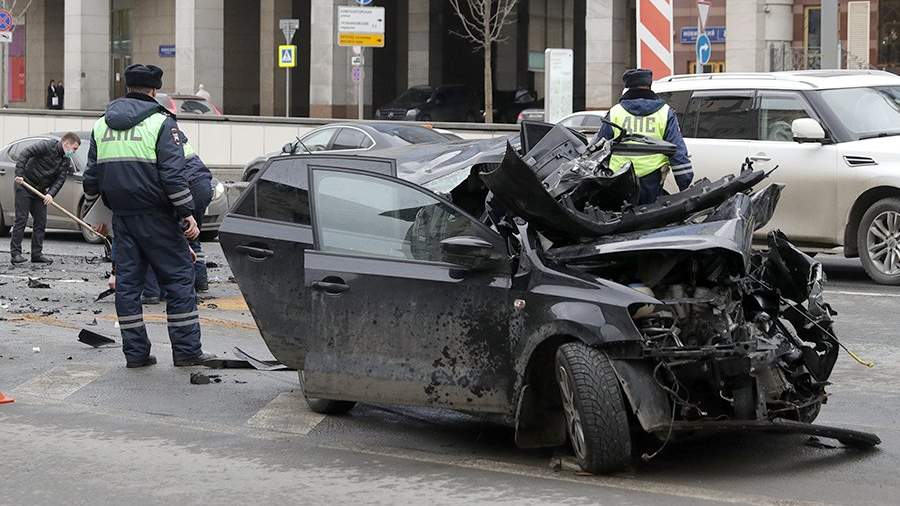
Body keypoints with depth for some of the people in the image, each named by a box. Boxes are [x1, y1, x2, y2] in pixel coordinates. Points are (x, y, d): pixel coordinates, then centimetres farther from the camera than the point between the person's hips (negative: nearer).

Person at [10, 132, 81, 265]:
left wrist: (50, 194, -19)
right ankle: (15, 252, -7)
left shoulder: (66, 161, 6)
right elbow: (24, 154, -19)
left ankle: (37, 253, 10)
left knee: (41, 222, 5)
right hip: (24, 185, -7)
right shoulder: (46, 146, -14)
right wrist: (19, 174, -27)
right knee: (21, 219, -8)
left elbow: (60, 179, -2)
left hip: (40, 190, 7)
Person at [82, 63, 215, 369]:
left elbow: (91, 176, 14)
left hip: (121, 217, 5)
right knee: (179, 277, 1)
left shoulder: (101, 125, 11)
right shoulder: (161, 122, -7)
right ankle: (186, 350, -1)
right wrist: (187, 214, -11)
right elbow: (173, 174, -14)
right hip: (156, 217, -5)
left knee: (127, 280, 9)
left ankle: (135, 352, 9)